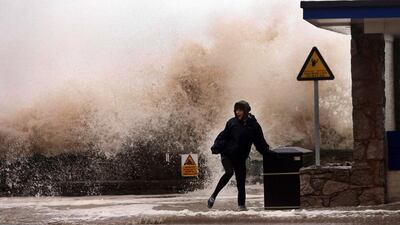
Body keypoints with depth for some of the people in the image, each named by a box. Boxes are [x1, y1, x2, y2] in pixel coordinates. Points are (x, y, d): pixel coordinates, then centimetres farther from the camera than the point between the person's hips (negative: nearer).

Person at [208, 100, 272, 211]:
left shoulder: (253, 125, 1)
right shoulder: (232, 122, -1)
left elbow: (260, 142, 8)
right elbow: (223, 136, 4)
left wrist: (267, 152, -2)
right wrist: (216, 147, -9)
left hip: (240, 158, 2)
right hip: (227, 154, -2)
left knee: (241, 182, 1)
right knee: (229, 173, -25)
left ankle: (242, 205, 13)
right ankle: (213, 196, -15)